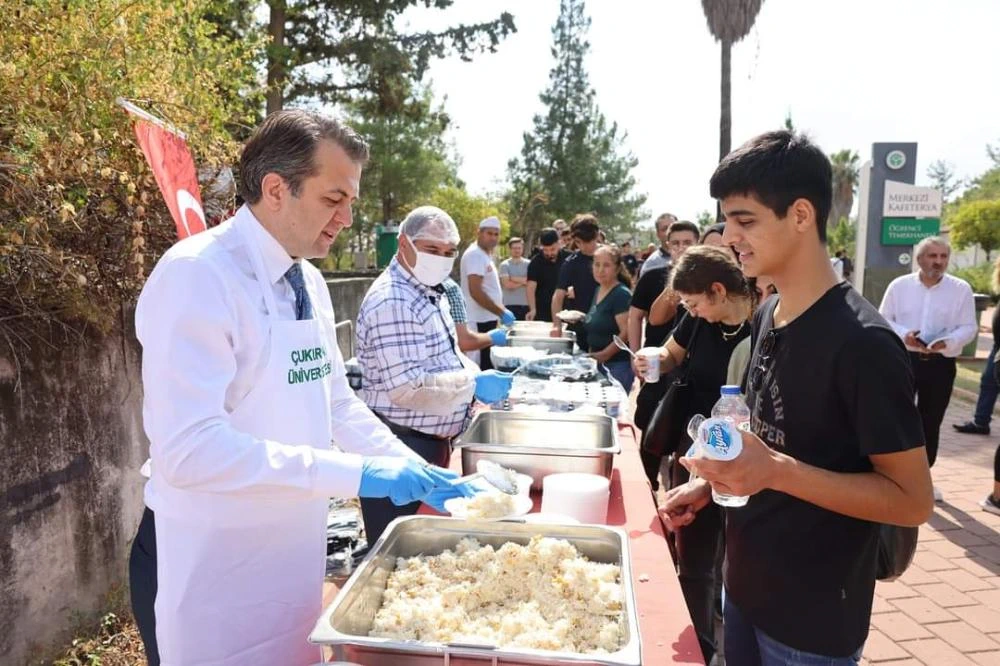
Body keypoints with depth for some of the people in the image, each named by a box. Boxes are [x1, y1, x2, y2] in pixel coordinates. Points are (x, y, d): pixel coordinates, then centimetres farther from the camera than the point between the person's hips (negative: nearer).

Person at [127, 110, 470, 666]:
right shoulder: (197, 276, -22)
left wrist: (414, 470, 0)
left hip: (292, 553, 7)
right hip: (211, 571, -7)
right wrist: (355, 473, -27)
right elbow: (190, 449, -29)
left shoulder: (310, 283, 4)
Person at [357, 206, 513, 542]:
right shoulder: (391, 302, -22)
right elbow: (406, 387, -27)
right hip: (400, 450, -10)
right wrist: (472, 385, -24)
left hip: (433, 441, 10)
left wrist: (479, 376, 6)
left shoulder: (430, 293, 11)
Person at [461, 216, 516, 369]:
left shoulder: (485, 255, 17)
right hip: (479, 321, -10)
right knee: (482, 368, -7)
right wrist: (501, 312, -19)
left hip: (487, 319, 10)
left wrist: (501, 311, 17)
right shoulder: (475, 254, -15)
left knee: (487, 365, 13)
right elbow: (475, 292, -23)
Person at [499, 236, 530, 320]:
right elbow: (508, 284, -10)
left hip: (526, 304, 2)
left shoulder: (528, 264, 7)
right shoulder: (504, 265, 1)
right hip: (510, 305, -2)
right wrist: (524, 282, -2)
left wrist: (513, 279, -8)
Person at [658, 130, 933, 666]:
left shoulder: (863, 344, -23)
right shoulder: (767, 317, 1)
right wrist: (713, 481, 1)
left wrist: (777, 473, -30)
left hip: (813, 622, -7)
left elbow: (913, 500, -20)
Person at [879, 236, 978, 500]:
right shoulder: (899, 285, 0)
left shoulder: (961, 289, 0)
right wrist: (904, 335, -16)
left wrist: (947, 341, -19)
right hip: (904, 360, -1)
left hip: (941, 364, 1)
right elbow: (883, 320, 2)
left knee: (931, 423, 11)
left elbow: (969, 327, 0)